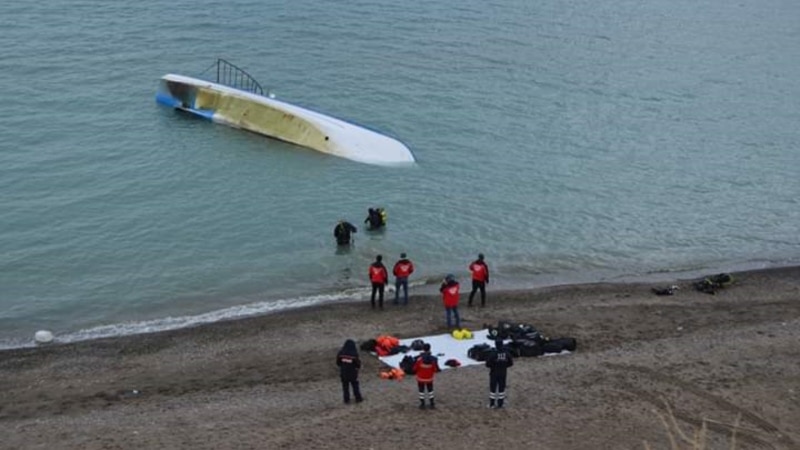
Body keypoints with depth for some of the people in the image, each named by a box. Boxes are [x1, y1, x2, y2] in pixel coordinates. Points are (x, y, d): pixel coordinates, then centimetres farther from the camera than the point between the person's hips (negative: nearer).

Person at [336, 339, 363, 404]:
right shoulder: (354, 354, -23)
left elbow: (338, 363, -3)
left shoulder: (341, 353, -14)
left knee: (345, 386, 16)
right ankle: (358, 398, 27)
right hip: (353, 373, -2)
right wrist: (358, 367, 10)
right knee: (355, 386, 17)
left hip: (343, 372, 2)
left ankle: (346, 399, 23)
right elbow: (358, 364, -13)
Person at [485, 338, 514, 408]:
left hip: (494, 373, -3)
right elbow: (511, 363, 2)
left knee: (493, 388, 8)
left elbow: (488, 364, -18)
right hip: (503, 373, 3)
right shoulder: (506, 353, -8)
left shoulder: (493, 353, -21)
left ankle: (492, 404, 14)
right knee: (501, 388, 14)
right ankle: (500, 403, 19)